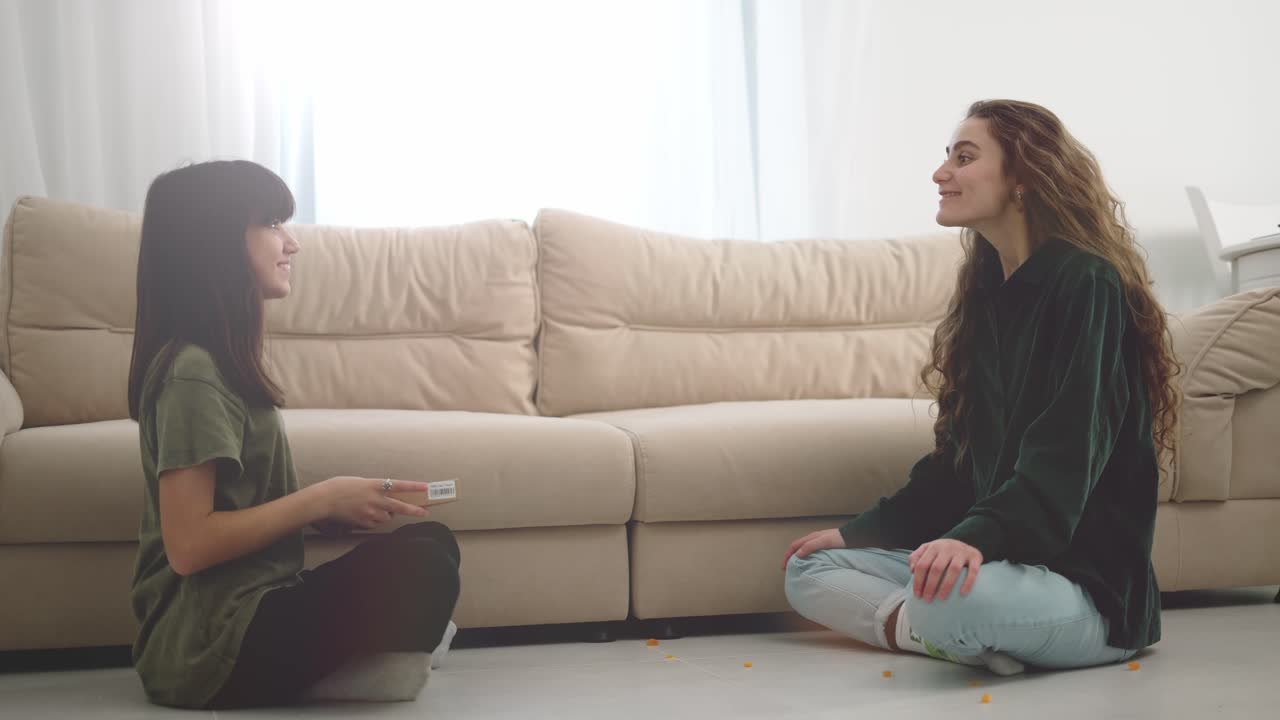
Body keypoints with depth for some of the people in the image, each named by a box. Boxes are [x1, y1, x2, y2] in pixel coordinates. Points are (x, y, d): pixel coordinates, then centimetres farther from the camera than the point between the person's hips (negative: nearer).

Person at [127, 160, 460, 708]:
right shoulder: (192, 371, -17)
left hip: (245, 612, 10)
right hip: (211, 645, -10)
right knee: (422, 566, -24)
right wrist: (322, 500, -16)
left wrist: (338, 504, 2)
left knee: (431, 541, 3)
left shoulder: (221, 359, 14)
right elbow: (189, 546, -22)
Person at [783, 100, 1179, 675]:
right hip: (996, 559, 9)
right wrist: (856, 533, 13)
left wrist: (977, 538, -39)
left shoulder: (1085, 283, -13)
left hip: (1090, 583, -9)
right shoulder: (987, 290, 13)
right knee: (808, 570, 2)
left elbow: (1067, 455, -24)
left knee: (952, 599, -39)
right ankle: (977, 640, -10)